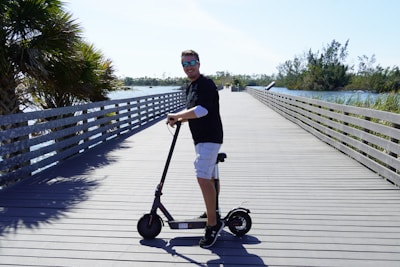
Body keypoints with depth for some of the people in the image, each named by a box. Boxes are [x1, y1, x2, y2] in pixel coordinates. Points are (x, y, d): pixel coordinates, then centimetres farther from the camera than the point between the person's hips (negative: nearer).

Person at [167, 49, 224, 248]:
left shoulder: (206, 84, -14)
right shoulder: (190, 87, 15)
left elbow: (201, 110, -27)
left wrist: (176, 115, -18)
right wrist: (178, 118, 4)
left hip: (210, 138, -10)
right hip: (200, 138, 10)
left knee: (203, 178, -17)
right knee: (209, 177, 19)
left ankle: (213, 224, -8)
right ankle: (214, 212, 34)